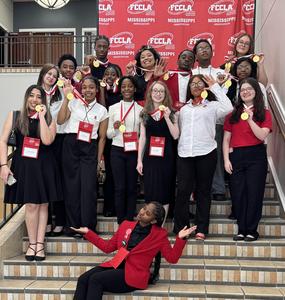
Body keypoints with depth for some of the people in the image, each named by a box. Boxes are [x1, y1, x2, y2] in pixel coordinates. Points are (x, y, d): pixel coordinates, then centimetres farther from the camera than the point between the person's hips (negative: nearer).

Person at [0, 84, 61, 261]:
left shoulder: (49, 119, 5)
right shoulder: (15, 116, 5)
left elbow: (47, 140, -14)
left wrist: (41, 116, -9)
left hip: (44, 165, 1)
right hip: (23, 165, -1)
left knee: (43, 204, 2)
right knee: (31, 205, -3)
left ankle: (40, 243, 9)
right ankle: (33, 244, 9)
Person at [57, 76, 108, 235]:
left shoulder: (102, 110, 7)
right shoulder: (73, 102, 5)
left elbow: (102, 137, 8)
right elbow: (60, 120, -7)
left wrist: (99, 159, 4)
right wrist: (66, 97, -10)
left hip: (89, 150, 0)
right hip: (71, 146, 0)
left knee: (89, 188, -5)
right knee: (72, 186, 3)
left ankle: (88, 227, 7)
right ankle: (73, 226, 15)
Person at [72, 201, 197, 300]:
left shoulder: (159, 235, -1)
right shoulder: (126, 225, 11)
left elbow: (172, 258, -4)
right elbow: (108, 247, 17)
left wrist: (181, 238, -17)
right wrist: (87, 232, 14)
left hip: (134, 275, -5)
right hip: (115, 265, 5)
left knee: (95, 279, -26)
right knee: (83, 279, -19)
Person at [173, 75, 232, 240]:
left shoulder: (212, 105, 8)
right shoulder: (184, 109, 21)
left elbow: (228, 108, -13)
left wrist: (215, 87, -6)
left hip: (206, 153, -3)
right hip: (185, 153, 3)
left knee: (203, 191, 4)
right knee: (183, 191, -3)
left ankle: (201, 229, 11)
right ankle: (180, 228, 6)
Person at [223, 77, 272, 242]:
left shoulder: (264, 113, 6)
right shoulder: (233, 114, 12)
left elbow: (262, 136, -8)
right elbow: (226, 139, 9)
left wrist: (250, 120, -17)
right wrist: (226, 159, 0)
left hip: (256, 156, -2)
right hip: (236, 156, 2)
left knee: (254, 192, -1)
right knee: (238, 193, 2)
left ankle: (252, 230, 8)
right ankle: (241, 229, 12)